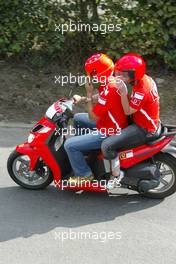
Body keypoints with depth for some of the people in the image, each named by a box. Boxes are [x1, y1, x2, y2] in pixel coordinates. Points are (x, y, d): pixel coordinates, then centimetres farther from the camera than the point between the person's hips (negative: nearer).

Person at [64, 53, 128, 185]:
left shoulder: (108, 90, -31)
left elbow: (92, 117, -23)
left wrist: (89, 94, -18)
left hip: (109, 134, -10)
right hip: (111, 124, 10)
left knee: (69, 145, -11)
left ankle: (84, 174, 5)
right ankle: (82, 150, 32)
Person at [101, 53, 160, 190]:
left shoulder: (141, 91, -31)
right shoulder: (145, 78, -3)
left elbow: (128, 111, -20)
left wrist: (123, 91, -31)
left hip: (145, 130, -10)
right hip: (151, 122, 10)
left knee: (107, 145, -20)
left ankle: (116, 174, 3)